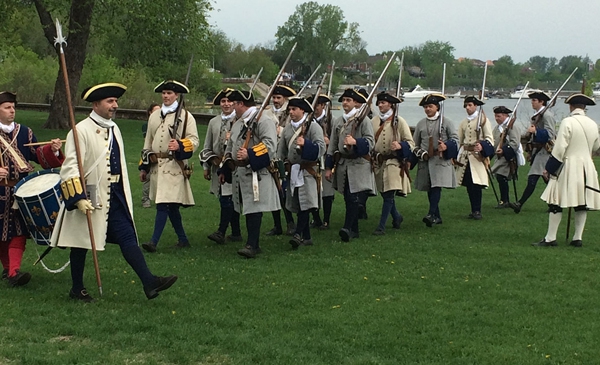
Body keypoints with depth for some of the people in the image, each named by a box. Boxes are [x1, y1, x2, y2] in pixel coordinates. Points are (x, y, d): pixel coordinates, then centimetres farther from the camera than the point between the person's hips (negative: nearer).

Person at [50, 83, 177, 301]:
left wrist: (125, 196, 21)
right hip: (91, 197, -6)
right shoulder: (81, 131, -14)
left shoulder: (114, 128, 11)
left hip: (115, 196, 7)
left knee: (128, 237, 0)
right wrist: (79, 198, -24)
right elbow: (71, 168, -18)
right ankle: (77, 289, 20)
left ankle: (149, 283, -5)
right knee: (82, 243, 7)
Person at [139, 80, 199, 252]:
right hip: (156, 165, 6)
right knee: (171, 205, 12)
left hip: (173, 166, -6)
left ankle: (154, 241, -14)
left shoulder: (185, 116, 0)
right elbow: (148, 143, 21)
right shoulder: (154, 116, 17)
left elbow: (194, 140, -6)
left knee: (163, 204, -12)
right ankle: (183, 239, 24)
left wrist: (180, 145, -26)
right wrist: (144, 166, 18)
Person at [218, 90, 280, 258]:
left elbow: (270, 145, -20)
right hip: (240, 173, 9)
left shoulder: (263, 120, -8)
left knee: (254, 209, -11)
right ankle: (254, 244, 17)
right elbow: (230, 148, 28)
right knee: (247, 209, 10)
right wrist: (224, 170, 24)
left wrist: (249, 155, -28)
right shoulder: (238, 124, 21)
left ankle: (252, 245, -12)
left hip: (256, 173, -9)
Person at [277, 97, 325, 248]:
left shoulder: (313, 126, -3)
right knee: (297, 204, 7)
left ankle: (298, 234, -19)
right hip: (293, 171, 6)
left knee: (305, 203, -15)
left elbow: (321, 148, -13)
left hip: (308, 170, -6)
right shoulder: (287, 129, 15)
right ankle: (306, 237, 14)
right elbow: (281, 150, 21)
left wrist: (306, 144, -28)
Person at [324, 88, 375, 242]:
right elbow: (332, 146, 16)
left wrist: (355, 142, -28)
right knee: (348, 199, 8)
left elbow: (370, 141, -10)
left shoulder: (363, 120, -2)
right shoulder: (338, 122, 14)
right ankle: (354, 230, 15)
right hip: (342, 164, 6)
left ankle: (347, 228, -22)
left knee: (354, 198, -14)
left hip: (359, 164, -6)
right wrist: (328, 167, 12)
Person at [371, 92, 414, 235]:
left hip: (393, 162, -5)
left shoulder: (399, 121, -6)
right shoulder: (374, 121, 6)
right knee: (385, 194, 13)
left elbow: (411, 143, -5)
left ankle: (381, 226, -6)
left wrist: (400, 146, -24)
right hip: (378, 162, 5)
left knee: (389, 195, -9)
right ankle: (396, 217, 37)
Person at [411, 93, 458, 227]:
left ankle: (432, 214, -23)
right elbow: (415, 143, 15)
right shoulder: (421, 124, 12)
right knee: (429, 189, 7)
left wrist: (446, 146, -20)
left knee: (437, 186, -17)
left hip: (441, 160, -4)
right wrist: (421, 154, -3)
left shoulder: (446, 122, 2)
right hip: (425, 161, 4)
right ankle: (437, 217, 17)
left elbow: (455, 139, -1)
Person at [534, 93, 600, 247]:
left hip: (568, 166, -5)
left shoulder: (567, 122, -12)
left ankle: (550, 238, -1)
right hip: (587, 167, 5)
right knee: (582, 204, 10)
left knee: (556, 203, -1)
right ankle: (577, 238, 11)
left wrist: (549, 169, -7)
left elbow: (559, 149, -14)